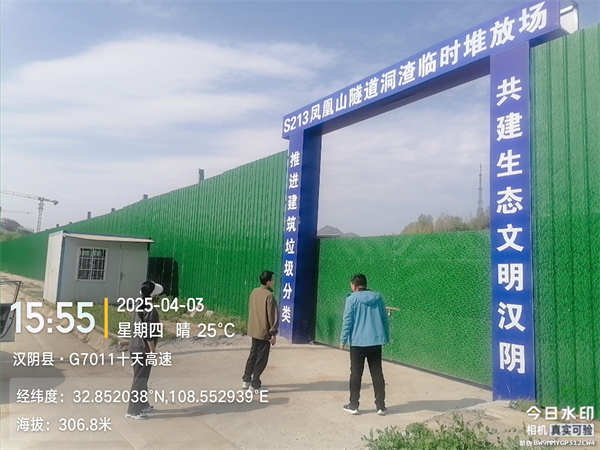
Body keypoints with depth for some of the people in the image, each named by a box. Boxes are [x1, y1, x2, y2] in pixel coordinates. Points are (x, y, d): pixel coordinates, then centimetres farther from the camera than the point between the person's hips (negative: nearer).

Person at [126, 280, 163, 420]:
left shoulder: (139, 308, 7)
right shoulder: (151, 311, -21)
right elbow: (148, 334, -22)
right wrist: (153, 351, -14)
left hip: (135, 347, 9)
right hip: (143, 349, -9)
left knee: (142, 377, 20)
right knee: (140, 379, 1)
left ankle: (143, 405, 32)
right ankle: (133, 411, 10)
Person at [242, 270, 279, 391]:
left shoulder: (254, 292, 5)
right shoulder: (269, 295, -19)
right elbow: (272, 315, -18)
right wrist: (274, 333, -11)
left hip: (254, 330, 8)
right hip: (264, 331, -8)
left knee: (253, 355, 19)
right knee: (261, 358, 2)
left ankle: (246, 380, 25)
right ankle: (255, 384, 7)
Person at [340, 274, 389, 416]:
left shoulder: (352, 298, -6)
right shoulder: (377, 297, 7)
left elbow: (347, 321, -8)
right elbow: (384, 319, 10)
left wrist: (343, 340, -1)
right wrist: (386, 337, 19)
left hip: (358, 342, -3)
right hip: (376, 342, 4)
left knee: (356, 374, 7)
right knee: (377, 374, 11)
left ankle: (353, 405, 14)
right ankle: (381, 406, 15)